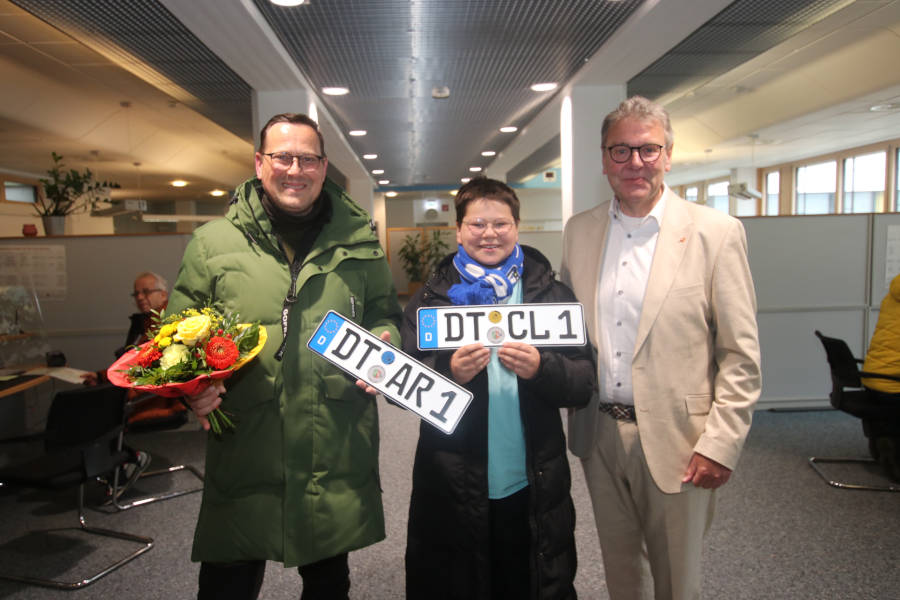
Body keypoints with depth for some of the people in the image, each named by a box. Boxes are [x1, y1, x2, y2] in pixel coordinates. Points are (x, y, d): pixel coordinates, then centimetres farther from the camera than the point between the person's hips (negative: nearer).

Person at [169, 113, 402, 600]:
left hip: (337, 457, 2)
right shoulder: (213, 241, 1)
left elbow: (386, 317, 14)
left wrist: (383, 344, -7)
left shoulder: (357, 240, 5)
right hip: (242, 454, -1)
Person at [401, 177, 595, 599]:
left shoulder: (551, 293, 0)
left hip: (535, 489, 1)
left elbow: (583, 383, -3)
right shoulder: (432, 298, 0)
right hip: (453, 489, 0)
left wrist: (542, 368, -22)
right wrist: (450, 372, -21)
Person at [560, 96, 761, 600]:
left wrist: (721, 443, -12)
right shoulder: (579, 231, 4)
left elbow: (741, 354, -8)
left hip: (674, 442, -3)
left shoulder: (716, 233, -8)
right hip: (600, 434, 4)